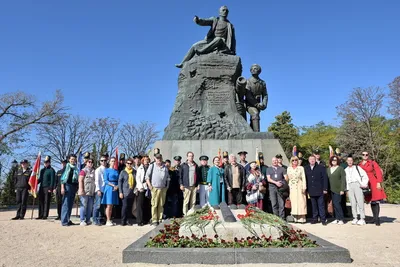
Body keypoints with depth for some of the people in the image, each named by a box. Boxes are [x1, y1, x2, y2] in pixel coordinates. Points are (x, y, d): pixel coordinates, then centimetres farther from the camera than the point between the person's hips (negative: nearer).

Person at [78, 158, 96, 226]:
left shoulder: (93, 171, 15)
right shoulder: (83, 171, -1)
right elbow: (80, 180, -7)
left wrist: (95, 190, 15)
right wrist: (81, 190, -15)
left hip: (92, 192, 6)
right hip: (84, 192, -6)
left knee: (90, 207, 8)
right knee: (83, 206, -3)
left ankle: (88, 220, 16)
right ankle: (82, 220, 3)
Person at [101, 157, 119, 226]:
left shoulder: (116, 171, 14)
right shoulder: (107, 170, 0)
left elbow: (118, 180, 13)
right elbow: (106, 180, -7)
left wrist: (117, 186, -6)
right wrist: (113, 185, -15)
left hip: (115, 189, 5)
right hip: (109, 188, -5)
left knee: (111, 206, 7)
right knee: (108, 205, -6)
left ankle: (110, 220, 11)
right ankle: (108, 221, -2)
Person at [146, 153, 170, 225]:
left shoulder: (165, 167, 11)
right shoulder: (152, 166, 2)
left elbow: (168, 178, 19)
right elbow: (147, 176, 2)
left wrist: (167, 186, 10)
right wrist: (149, 185, -5)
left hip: (163, 188, 3)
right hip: (155, 188, -3)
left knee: (161, 205, 7)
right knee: (154, 205, -2)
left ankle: (160, 219, 15)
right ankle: (154, 220, 4)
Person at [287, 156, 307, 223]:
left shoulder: (301, 168, 3)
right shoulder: (289, 168, 12)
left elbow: (303, 178, -1)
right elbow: (288, 178, 13)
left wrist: (304, 187, -9)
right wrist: (289, 186, 6)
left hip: (299, 187, -2)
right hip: (292, 187, 3)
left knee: (301, 202, -4)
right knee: (294, 202, 1)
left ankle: (302, 218, 0)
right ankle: (296, 218, 5)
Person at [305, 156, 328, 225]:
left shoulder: (321, 167, 0)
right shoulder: (306, 168, 8)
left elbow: (325, 178, -2)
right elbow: (305, 179, 9)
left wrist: (325, 189, -7)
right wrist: (306, 189, 4)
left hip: (320, 190, -3)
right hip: (311, 191, 3)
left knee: (321, 205, 0)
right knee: (314, 206, 8)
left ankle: (323, 219, 8)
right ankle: (315, 218, 16)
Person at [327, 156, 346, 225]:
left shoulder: (340, 168, -2)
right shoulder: (328, 169, 12)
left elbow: (343, 179, -7)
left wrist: (342, 189, -13)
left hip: (338, 190, -5)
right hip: (332, 190, 5)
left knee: (337, 203, -10)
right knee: (334, 204, 6)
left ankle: (341, 219, -1)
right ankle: (336, 219, 13)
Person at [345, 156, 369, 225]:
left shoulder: (357, 168, 8)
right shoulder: (345, 170, 17)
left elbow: (365, 176, 3)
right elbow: (345, 180, 16)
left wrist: (364, 184, -4)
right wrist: (346, 189, 8)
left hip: (357, 185, -3)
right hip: (349, 186, 3)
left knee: (360, 202, -7)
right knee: (353, 203, 1)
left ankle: (362, 219, -4)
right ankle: (355, 218, 5)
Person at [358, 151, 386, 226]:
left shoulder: (373, 162, 2)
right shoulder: (359, 165, 11)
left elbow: (378, 172, -3)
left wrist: (379, 182, -12)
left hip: (374, 184, -3)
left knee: (376, 201, -8)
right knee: (372, 202, 8)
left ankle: (377, 218, -5)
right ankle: (375, 218, 17)